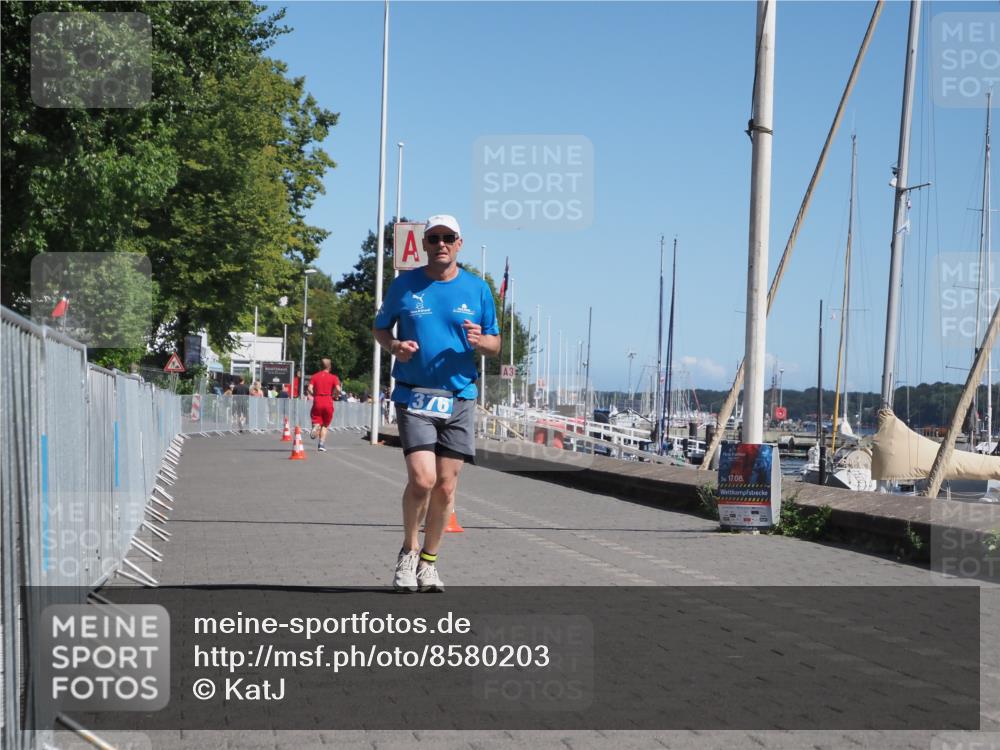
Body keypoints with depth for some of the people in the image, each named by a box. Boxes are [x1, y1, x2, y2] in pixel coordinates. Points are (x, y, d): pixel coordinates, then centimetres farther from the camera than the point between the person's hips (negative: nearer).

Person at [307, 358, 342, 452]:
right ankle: (322, 443, 4)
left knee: (317, 422, 6)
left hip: (317, 402, 0)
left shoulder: (314, 376, 7)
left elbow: (309, 388, -6)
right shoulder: (333, 377, 2)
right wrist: (335, 396, 6)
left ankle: (315, 428, -31)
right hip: (328, 403, 0)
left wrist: (314, 395, 11)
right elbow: (338, 389, -13)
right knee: (325, 425, 13)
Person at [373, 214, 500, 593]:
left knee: (446, 487, 3)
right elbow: (380, 328, 15)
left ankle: (428, 562, 21)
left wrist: (480, 340, -11)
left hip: (460, 398, 2)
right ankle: (408, 551, 8)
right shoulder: (404, 284, 4)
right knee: (422, 479, -16)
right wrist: (395, 346, -8)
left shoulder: (477, 288, 7)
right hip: (414, 396, -2)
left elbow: (495, 344, 13)